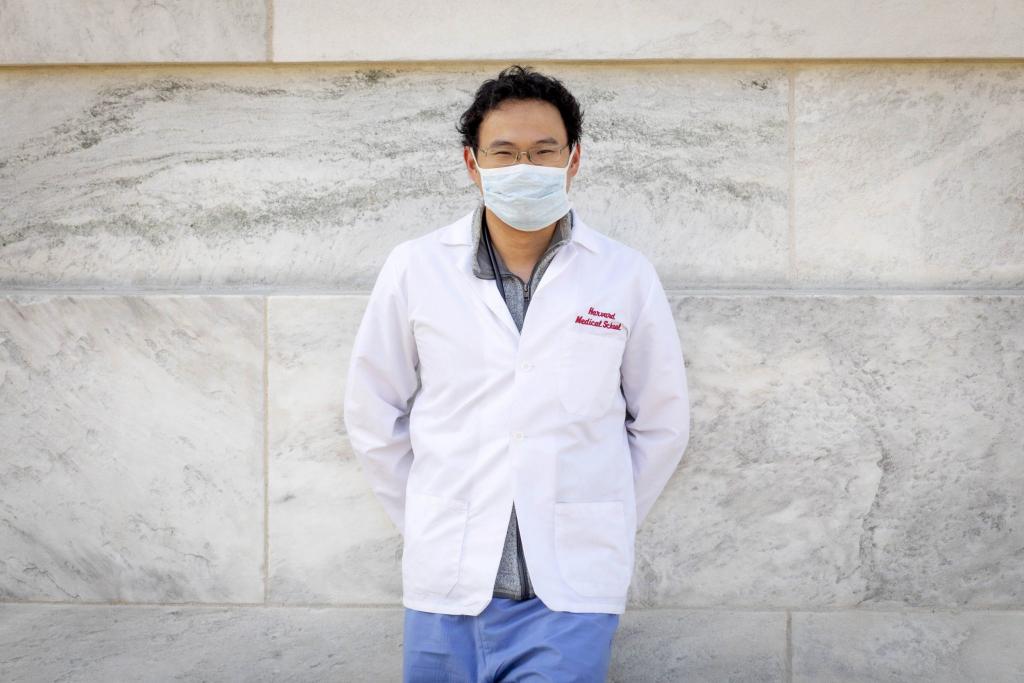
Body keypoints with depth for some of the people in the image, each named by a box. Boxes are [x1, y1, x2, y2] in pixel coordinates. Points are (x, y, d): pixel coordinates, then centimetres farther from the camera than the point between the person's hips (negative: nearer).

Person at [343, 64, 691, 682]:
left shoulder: (626, 276, 0)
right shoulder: (416, 269, 0)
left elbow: (663, 424, 9)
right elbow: (374, 415, 9)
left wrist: (598, 530, 9)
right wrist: (430, 526, 9)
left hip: (571, 592, -1)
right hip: (446, 585, 1)